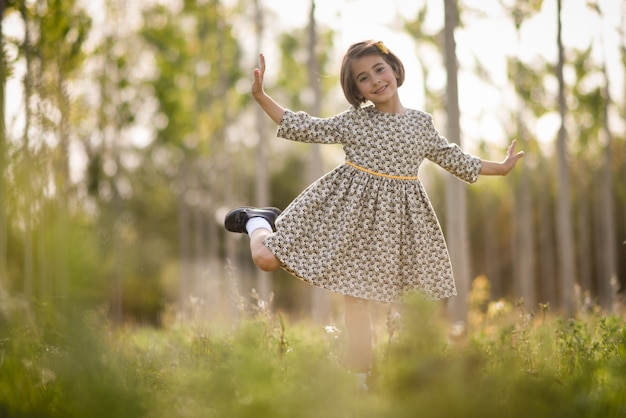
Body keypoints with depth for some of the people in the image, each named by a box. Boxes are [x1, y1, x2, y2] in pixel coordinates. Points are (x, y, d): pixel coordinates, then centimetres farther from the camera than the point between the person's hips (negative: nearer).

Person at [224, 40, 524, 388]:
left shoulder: (421, 123, 7)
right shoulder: (353, 121, 1)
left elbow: (453, 159, 18)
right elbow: (305, 129, 3)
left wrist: (500, 168, 22)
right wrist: (262, 97, -4)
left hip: (391, 215, 1)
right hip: (348, 207, -1)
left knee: (356, 296, -1)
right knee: (266, 258, -7)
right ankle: (258, 221, 27)